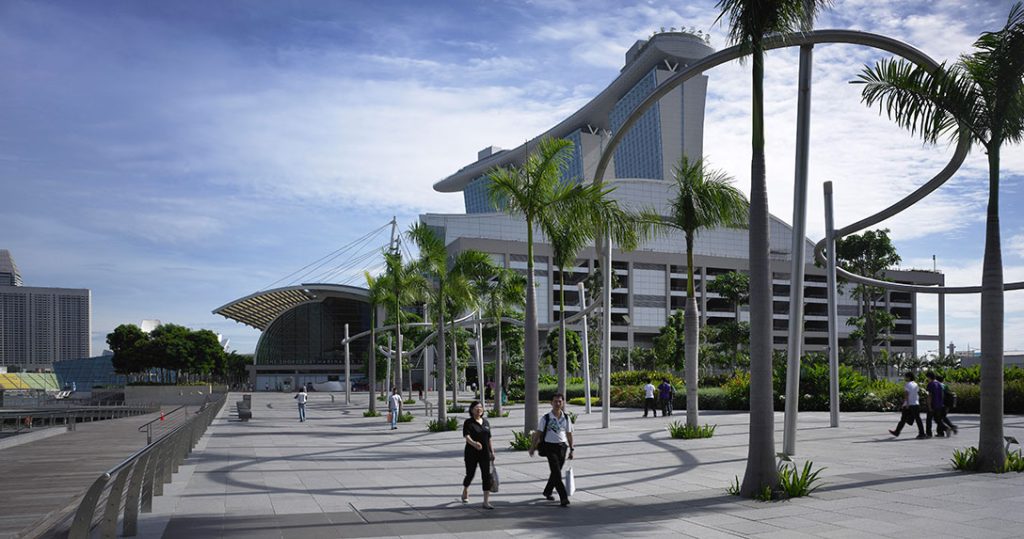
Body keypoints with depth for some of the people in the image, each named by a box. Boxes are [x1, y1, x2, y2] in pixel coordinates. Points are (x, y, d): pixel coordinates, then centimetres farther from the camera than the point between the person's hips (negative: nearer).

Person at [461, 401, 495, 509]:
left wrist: (492, 451, 14)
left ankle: (486, 502, -3)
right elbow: (467, 437, -22)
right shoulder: (468, 423, -8)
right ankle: (465, 492, 42)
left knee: (486, 476, -5)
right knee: (470, 474, 11)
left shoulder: (486, 422, 8)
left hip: (485, 454, 4)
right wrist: (474, 443, -41)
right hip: (471, 454, -3)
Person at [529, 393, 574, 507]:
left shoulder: (566, 418, 5)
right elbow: (538, 433, -1)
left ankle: (547, 491, 37)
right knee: (557, 473, -11)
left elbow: (569, 434, 12)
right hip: (550, 447, -4)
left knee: (555, 472, 15)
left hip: (562, 447, 4)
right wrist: (533, 447, -1)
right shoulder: (546, 418, -6)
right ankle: (564, 498, -12)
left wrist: (571, 449, 12)